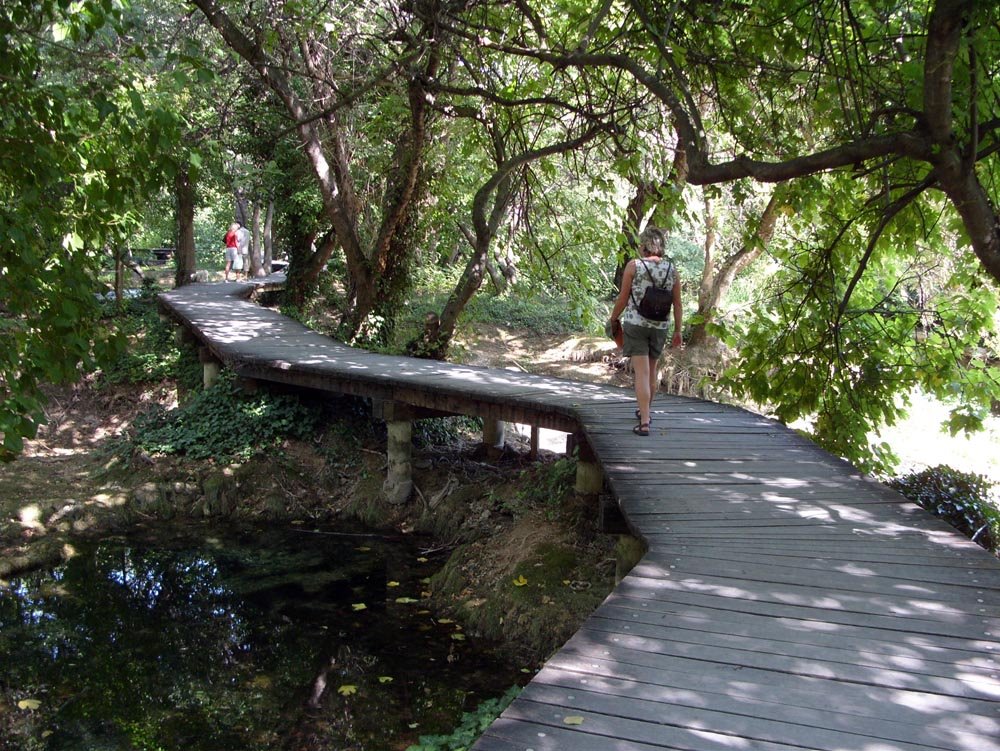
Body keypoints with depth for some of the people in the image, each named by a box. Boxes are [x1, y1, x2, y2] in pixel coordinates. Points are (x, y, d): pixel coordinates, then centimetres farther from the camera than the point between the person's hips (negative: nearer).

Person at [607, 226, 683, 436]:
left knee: (642, 373, -3)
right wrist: (678, 331, 12)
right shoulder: (672, 269, 2)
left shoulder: (634, 266, -8)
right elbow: (677, 304, 4)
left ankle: (644, 422, -8)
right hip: (660, 326, 4)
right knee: (653, 370, 20)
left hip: (635, 324, -3)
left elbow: (622, 299, -4)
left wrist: (613, 319, 12)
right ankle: (644, 411, 37)